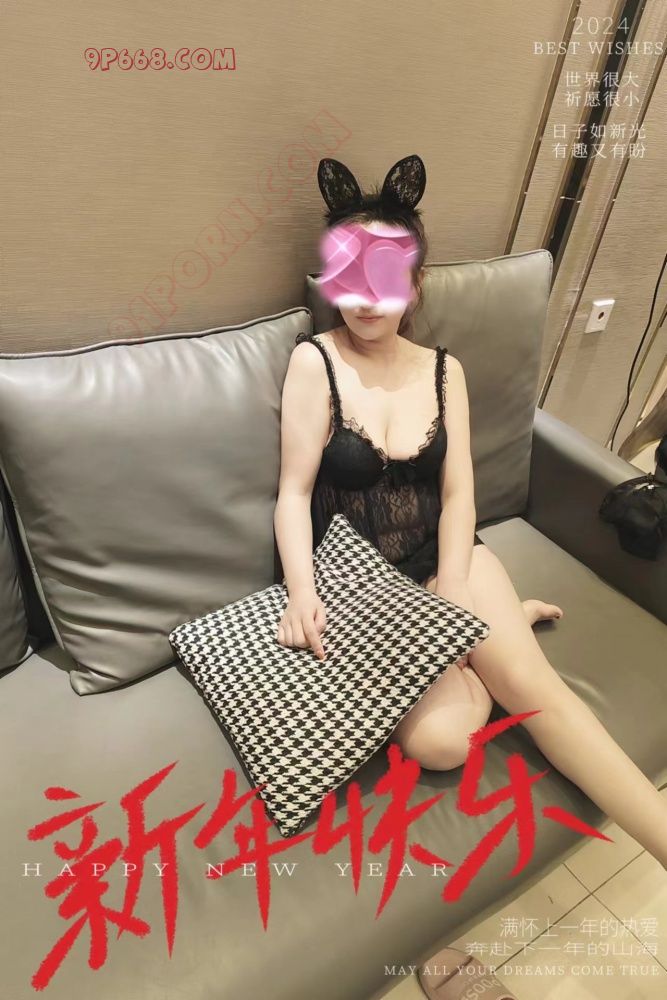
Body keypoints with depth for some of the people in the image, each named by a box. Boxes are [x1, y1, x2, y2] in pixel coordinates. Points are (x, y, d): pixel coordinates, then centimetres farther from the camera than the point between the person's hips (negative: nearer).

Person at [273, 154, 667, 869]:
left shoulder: (443, 369, 6)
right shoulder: (314, 360, -6)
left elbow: (458, 494, 0)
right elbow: (294, 492, -9)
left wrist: (451, 594, -14)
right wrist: (301, 590, -24)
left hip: (438, 557, 3)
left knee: (534, 685, -21)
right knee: (438, 739, -20)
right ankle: (499, 624, 6)